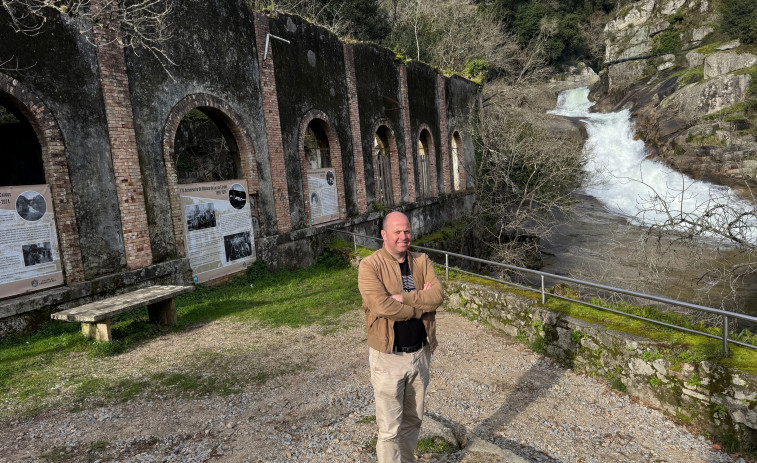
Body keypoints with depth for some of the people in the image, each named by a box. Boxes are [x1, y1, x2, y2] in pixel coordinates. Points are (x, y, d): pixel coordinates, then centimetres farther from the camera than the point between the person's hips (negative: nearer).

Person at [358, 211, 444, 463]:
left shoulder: (422, 261, 3)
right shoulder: (370, 265, -12)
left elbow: (438, 294, -13)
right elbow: (381, 305, -25)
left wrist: (402, 297, -23)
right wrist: (422, 304, -15)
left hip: (420, 353, 5)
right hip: (388, 357, -5)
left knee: (413, 421, 23)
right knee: (390, 429, 5)